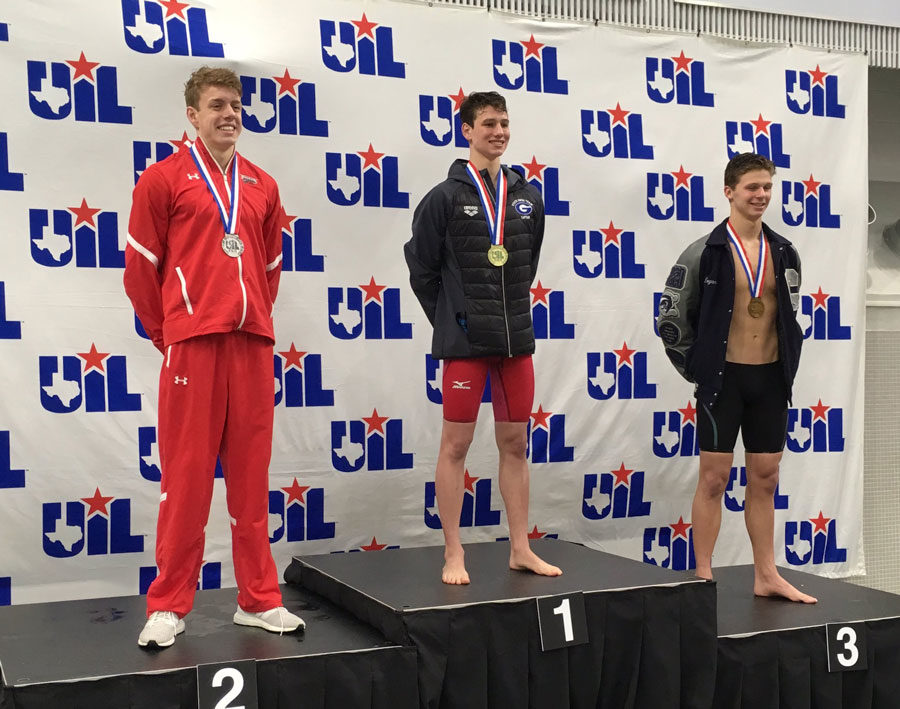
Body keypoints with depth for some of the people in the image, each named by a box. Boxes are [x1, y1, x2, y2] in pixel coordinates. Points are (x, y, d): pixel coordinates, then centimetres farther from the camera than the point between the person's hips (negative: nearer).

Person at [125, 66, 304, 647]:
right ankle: (169, 606, 9)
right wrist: (167, 335, 4)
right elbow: (141, 267, 2)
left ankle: (259, 599, 17)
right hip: (191, 346, -4)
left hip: (253, 344, 4)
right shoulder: (164, 179, 2)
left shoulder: (261, 186, 15)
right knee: (187, 475, -2)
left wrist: (255, 318, 14)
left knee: (251, 473, 8)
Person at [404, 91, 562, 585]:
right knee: (456, 443, 0)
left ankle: (520, 549, 19)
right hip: (465, 343, -4)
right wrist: (451, 322, 2)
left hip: (517, 340, 5)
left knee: (515, 443, 10)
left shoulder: (527, 197, 9)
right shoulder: (445, 197, -4)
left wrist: (513, 316, 13)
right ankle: (453, 555, 9)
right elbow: (422, 270, 0)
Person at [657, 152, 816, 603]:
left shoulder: (785, 253, 6)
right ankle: (703, 579, 9)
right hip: (723, 378, -4)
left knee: (765, 479, 11)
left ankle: (766, 576, 21)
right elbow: (671, 318, -4)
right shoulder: (705, 252, -7)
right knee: (714, 478, 0)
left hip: (771, 379, 5)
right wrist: (697, 369, -3)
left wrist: (787, 365, 12)